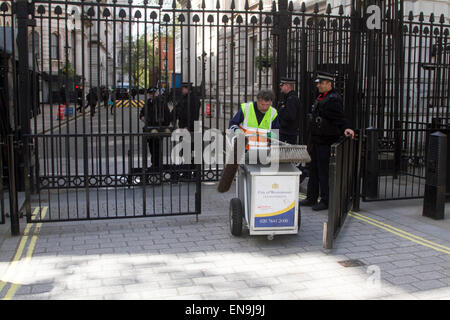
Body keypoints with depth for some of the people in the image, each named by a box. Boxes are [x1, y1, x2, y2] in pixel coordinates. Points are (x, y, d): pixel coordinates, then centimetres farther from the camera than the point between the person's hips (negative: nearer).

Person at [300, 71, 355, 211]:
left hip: (325, 143, -10)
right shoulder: (321, 98, 16)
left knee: (324, 172, -3)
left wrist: (346, 128, -44)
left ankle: (326, 201, 7)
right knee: (313, 170, 15)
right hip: (316, 141, 10)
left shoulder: (333, 99, -14)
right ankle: (311, 198, 26)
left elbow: (339, 118, -24)